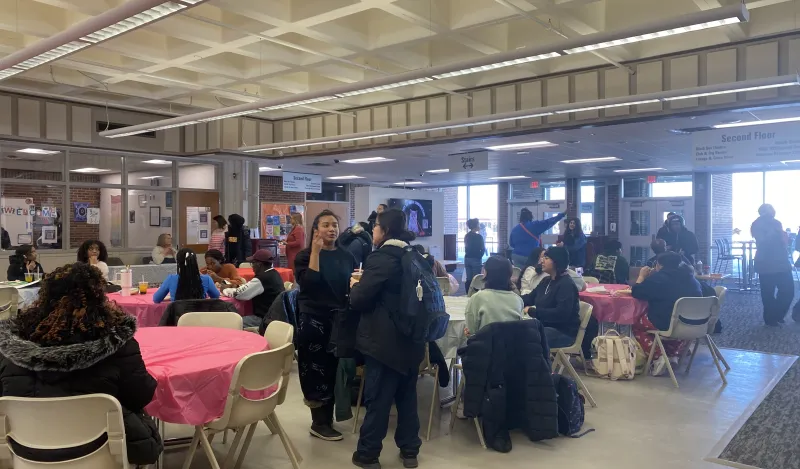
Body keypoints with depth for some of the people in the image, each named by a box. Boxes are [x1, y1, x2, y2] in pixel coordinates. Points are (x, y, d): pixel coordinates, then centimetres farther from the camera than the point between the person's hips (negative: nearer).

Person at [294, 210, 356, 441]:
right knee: (317, 369, 2)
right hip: (313, 320, -4)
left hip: (339, 319, 4)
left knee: (335, 369, 9)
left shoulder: (346, 257, 8)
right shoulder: (305, 256, -2)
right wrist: (316, 252, -19)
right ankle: (320, 423, 14)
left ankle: (326, 418, 24)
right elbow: (307, 284, -19)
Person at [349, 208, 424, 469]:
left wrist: (355, 285, 5)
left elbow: (359, 301, -18)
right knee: (407, 395, 16)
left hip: (384, 341, -7)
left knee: (377, 398, 3)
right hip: (411, 338, 8)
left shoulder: (380, 258, -17)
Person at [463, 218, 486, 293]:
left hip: (467, 259, 6)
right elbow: (483, 249, -7)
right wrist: (480, 256, 9)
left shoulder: (466, 236, 7)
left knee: (468, 279, 9)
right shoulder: (478, 236, -12)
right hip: (476, 259, -6)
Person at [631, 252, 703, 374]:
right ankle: (673, 354, 21)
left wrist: (642, 276, 12)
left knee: (637, 326, 19)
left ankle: (658, 357, 3)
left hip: (668, 324, -6)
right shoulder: (690, 278, 12)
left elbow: (636, 292, -4)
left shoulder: (659, 277, -8)